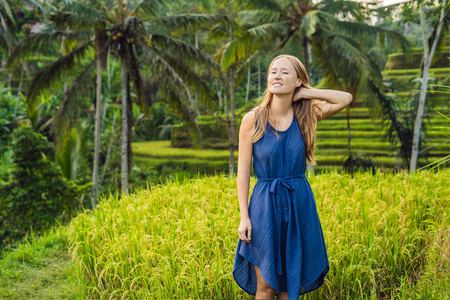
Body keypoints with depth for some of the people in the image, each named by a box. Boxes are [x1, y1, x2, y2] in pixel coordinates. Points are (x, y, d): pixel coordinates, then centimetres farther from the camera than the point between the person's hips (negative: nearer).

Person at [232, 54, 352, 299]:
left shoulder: (305, 115, 1)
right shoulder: (253, 119, -6)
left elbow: (346, 98, -2)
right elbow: (243, 172, -4)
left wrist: (305, 93, -4)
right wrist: (244, 216, -9)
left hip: (300, 205, 2)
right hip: (265, 205, -2)